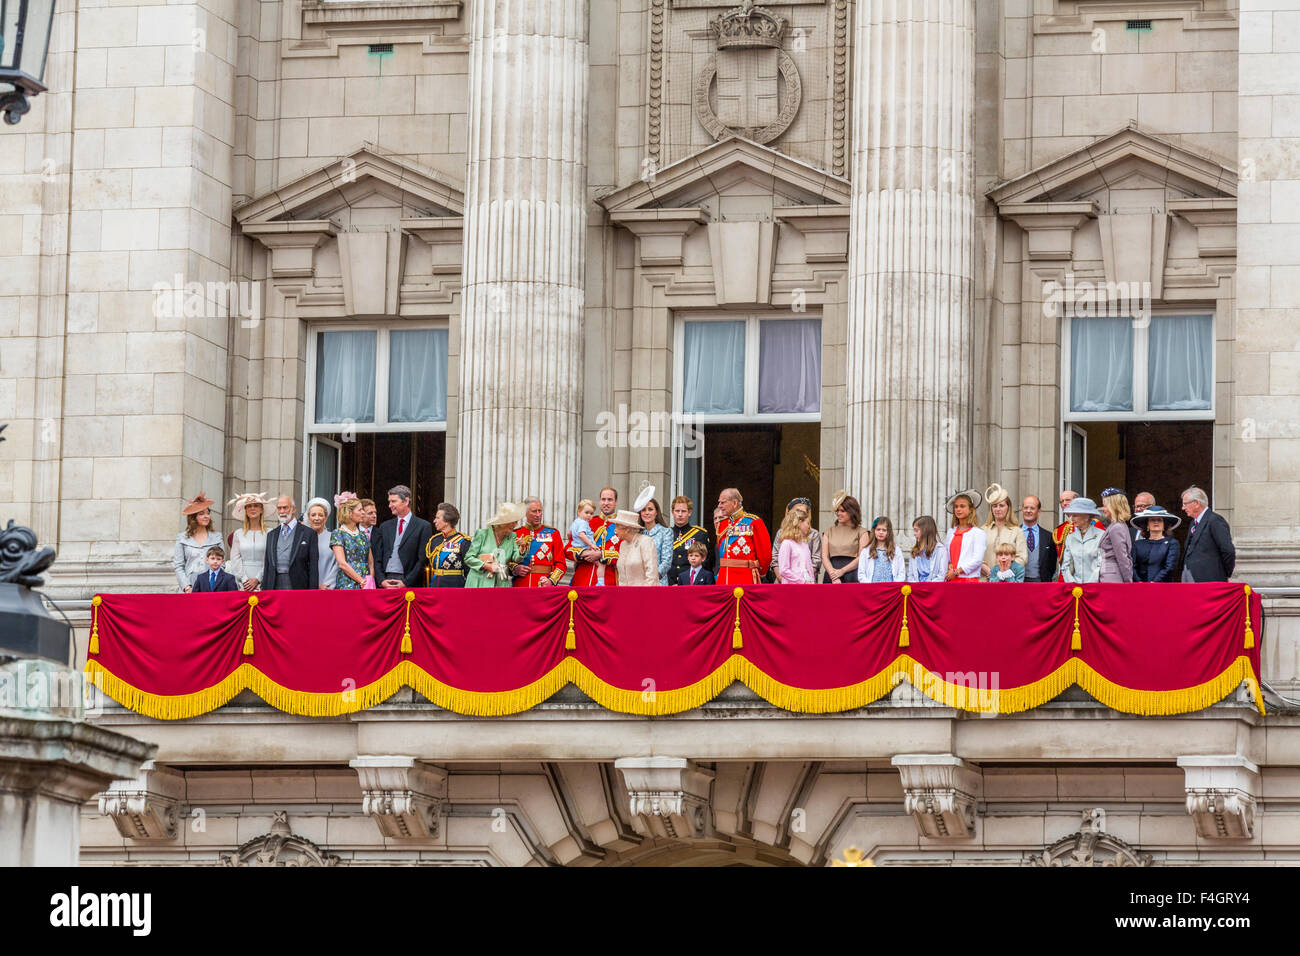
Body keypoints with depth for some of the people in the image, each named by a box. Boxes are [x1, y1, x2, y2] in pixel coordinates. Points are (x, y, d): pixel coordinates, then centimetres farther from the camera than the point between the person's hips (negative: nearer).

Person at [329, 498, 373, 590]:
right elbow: (342, 564, -10)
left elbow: (371, 562, 17)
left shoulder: (363, 535, 17)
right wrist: (362, 581, -13)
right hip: (347, 585, -5)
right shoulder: (338, 534, -1)